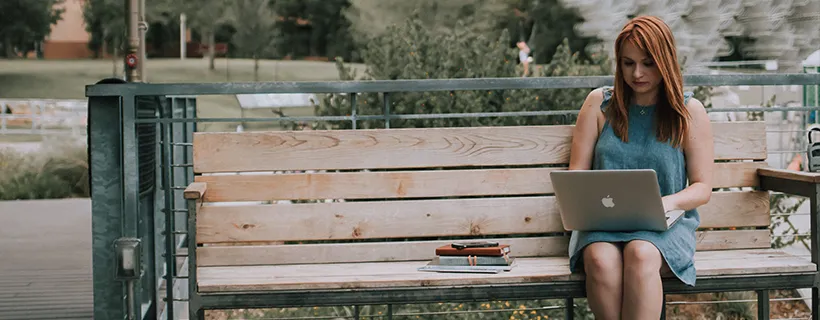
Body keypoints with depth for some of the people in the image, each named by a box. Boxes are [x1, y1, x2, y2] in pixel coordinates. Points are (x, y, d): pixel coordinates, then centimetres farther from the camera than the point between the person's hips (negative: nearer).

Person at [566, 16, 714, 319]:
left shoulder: (689, 111, 5)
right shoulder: (599, 103, 9)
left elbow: (702, 188, 4)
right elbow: (577, 172, 10)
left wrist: (668, 202, -17)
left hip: (665, 225, -1)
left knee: (640, 254, -37)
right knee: (601, 260, -35)